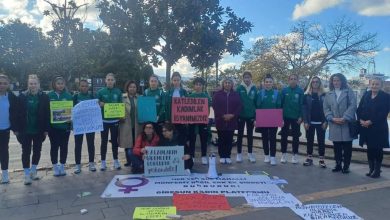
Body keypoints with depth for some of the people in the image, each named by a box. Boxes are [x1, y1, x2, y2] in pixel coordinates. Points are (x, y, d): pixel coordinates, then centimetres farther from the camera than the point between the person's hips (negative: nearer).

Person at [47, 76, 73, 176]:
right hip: (53, 126, -1)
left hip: (65, 125, 1)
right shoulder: (49, 95, -2)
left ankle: (62, 166, 22)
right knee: (54, 146, 8)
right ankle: (55, 167, 21)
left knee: (64, 146, 9)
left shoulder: (68, 96, 0)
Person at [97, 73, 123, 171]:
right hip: (104, 120, -1)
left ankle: (116, 161, 21)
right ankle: (103, 162, 16)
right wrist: (102, 105, -18)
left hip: (115, 120, 1)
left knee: (114, 140, 10)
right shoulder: (101, 92, -1)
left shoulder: (118, 92, 2)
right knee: (104, 141, 6)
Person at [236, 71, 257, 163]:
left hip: (251, 115, 2)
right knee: (240, 134, 7)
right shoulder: (239, 88, -4)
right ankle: (239, 154, 16)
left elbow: (256, 102, 4)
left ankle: (250, 154, 21)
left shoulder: (254, 88, 2)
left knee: (250, 135, 11)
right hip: (241, 115, -2)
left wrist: (256, 115, 0)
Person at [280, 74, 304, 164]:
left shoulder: (300, 91, -2)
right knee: (284, 136, 6)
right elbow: (281, 103, 2)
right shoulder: (284, 90, 0)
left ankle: (295, 155, 17)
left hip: (296, 117, -1)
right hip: (285, 117, 1)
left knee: (295, 137, 7)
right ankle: (284, 154, 17)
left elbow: (302, 104, -3)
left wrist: (300, 116, -9)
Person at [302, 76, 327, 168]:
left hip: (320, 122, 0)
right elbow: (304, 109, 0)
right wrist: (305, 121, -8)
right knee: (310, 140, 7)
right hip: (310, 122, 1)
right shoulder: (307, 95, 4)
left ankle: (321, 159, 9)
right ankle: (309, 158, 17)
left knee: (321, 141, 3)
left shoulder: (324, 95, 3)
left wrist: (325, 121, -8)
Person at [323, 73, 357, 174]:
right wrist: (332, 118, -10)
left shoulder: (349, 92, 3)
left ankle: (346, 166, 12)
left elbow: (352, 106, -7)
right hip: (334, 124, 3)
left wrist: (345, 118, -17)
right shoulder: (329, 94, 13)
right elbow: (326, 108, 6)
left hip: (347, 123, -3)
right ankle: (338, 165, 20)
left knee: (347, 146, 2)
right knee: (336, 146, 9)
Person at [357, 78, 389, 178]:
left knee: (378, 149, 3)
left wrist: (371, 121, -19)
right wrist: (361, 120, -11)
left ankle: (377, 170, 15)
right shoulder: (366, 95, 8)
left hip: (378, 128, -4)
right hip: (366, 127, 4)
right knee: (369, 149, 11)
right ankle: (371, 169, 22)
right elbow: (359, 109, 5)